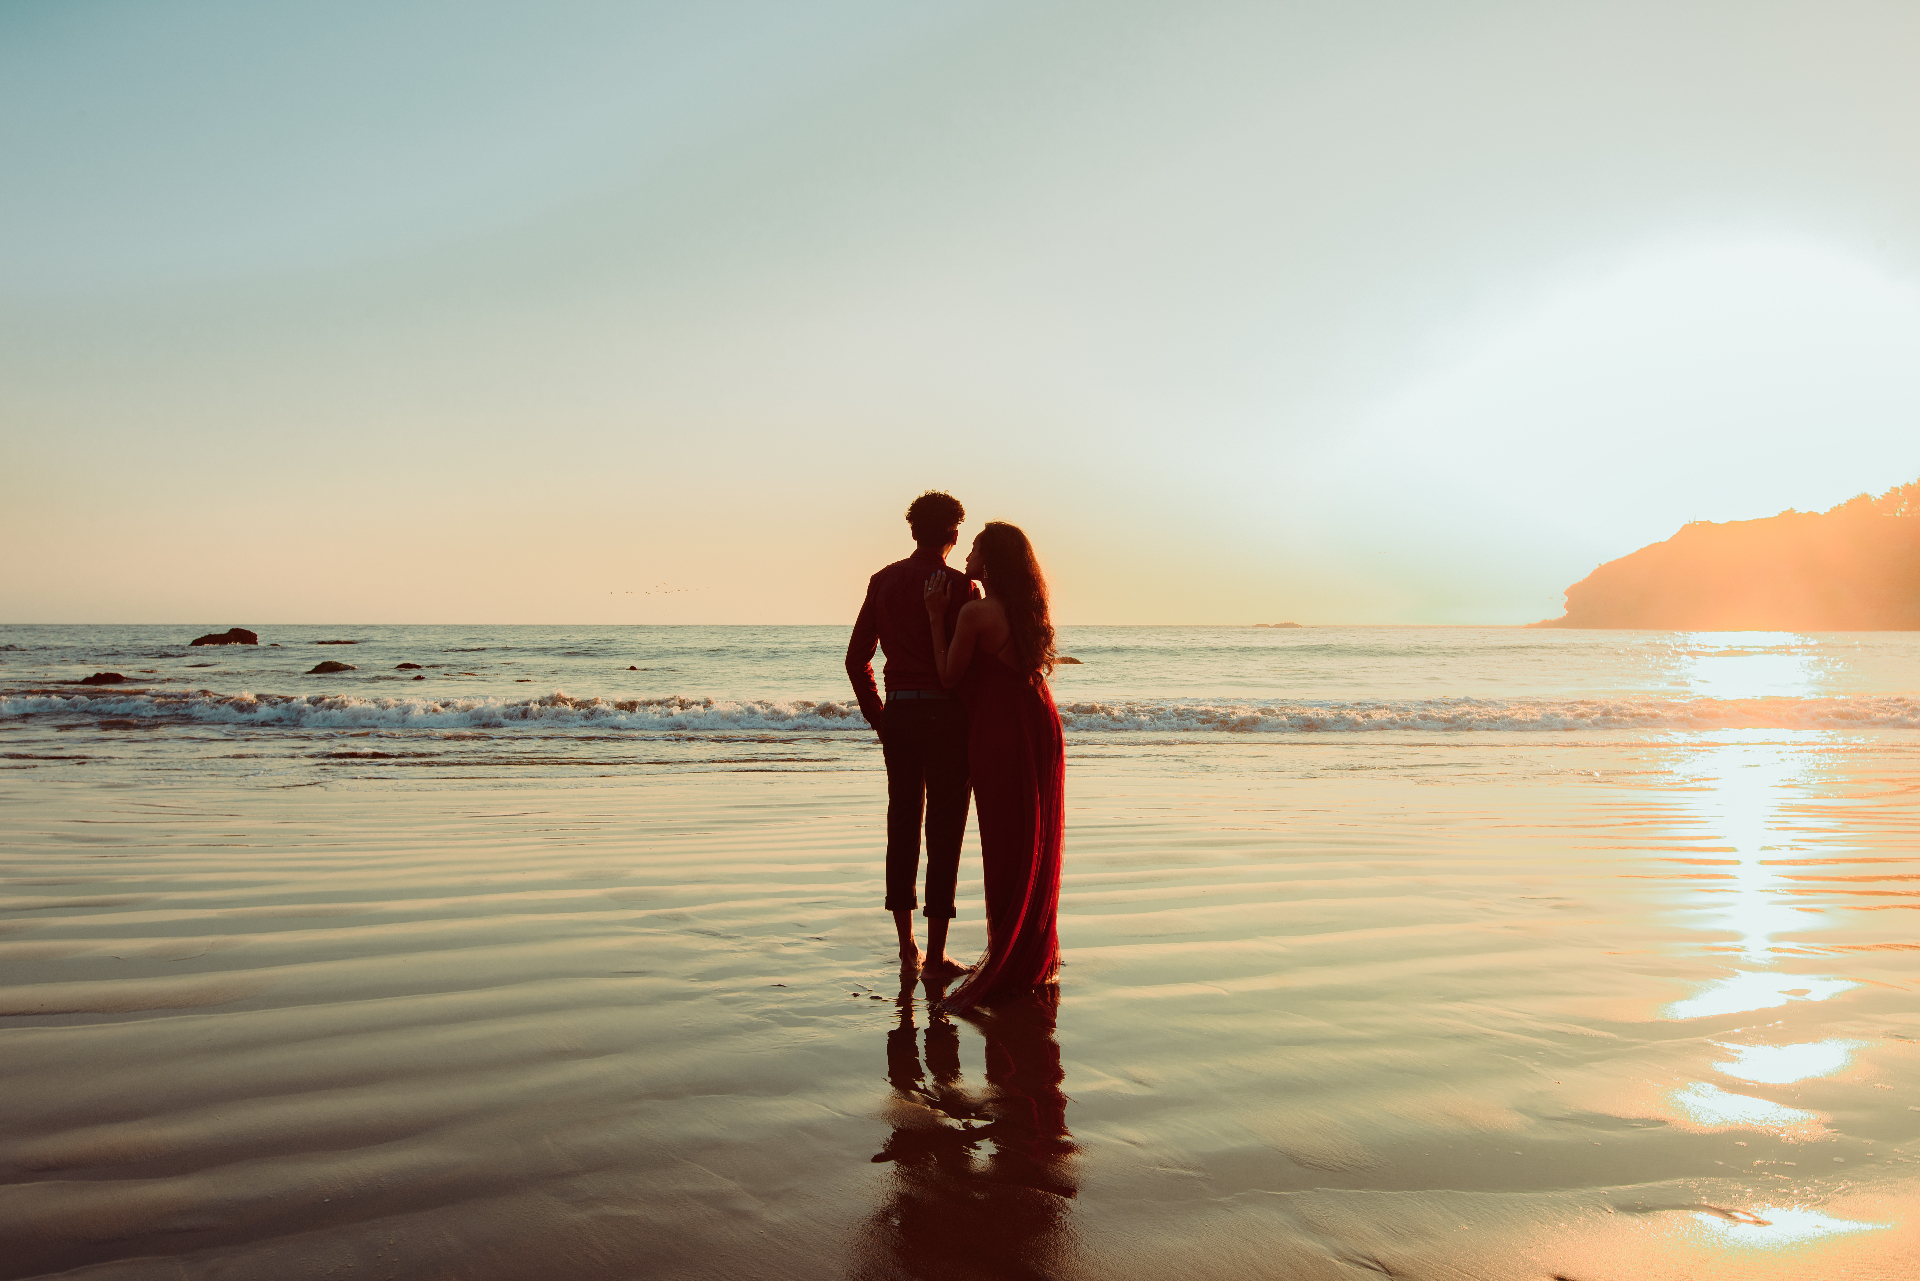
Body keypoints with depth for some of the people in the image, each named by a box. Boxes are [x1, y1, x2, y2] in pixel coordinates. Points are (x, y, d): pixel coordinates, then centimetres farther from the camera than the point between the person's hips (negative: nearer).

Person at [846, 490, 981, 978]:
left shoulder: (883, 581, 7)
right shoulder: (961, 587, -8)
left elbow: (856, 658, 9)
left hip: (897, 712, 5)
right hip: (945, 713, -5)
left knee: (903, 823, 14)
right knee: (944, 828, 0)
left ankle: (906, 943, 22)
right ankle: (935, 954, 1)